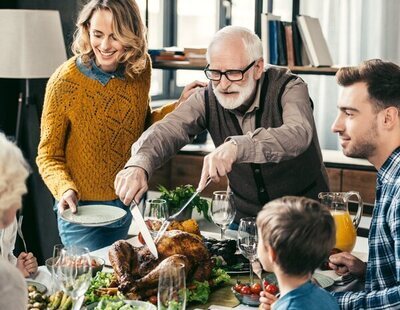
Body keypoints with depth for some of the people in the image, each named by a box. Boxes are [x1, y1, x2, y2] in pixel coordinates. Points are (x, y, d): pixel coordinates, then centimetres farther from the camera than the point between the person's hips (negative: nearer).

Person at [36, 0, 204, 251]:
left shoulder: (140, 68, -7)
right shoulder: (65, 82, -19)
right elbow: (48, 156, -11)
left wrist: (180, 106, -5)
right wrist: (66, 190, -29)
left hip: (128, 203, 5)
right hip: (82, 209, -5)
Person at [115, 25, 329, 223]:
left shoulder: (288, 88, -15)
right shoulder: (208, 99, -5)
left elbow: (298, 135, -36)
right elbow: (167, 131, -20)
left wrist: (236, 146, -51)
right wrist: (139, 165, -42)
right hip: (245, 217, 4)